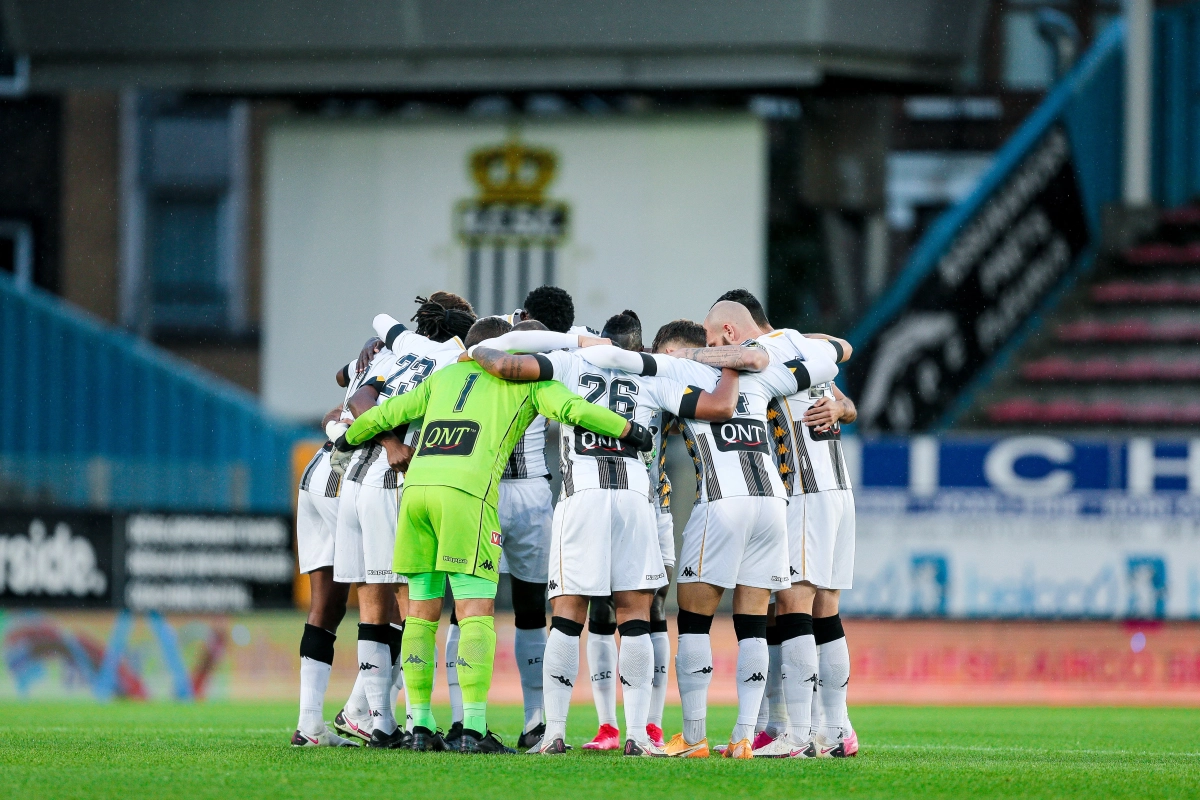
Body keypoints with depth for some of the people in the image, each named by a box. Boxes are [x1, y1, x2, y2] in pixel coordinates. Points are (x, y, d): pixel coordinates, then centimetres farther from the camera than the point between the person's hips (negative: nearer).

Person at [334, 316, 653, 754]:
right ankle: (473, 729, -14)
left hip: (416, 485, 5)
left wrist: (346, 440, 49)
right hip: (467, 490, -5)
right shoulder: (525, 378, 17)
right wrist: (631, 431, 11)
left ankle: (421, 725, 9)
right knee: (476, 612, -5)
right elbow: (571, 409, 1)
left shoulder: (443, 378, 28)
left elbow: (383, 415, 31)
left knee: (422, 612, 11)